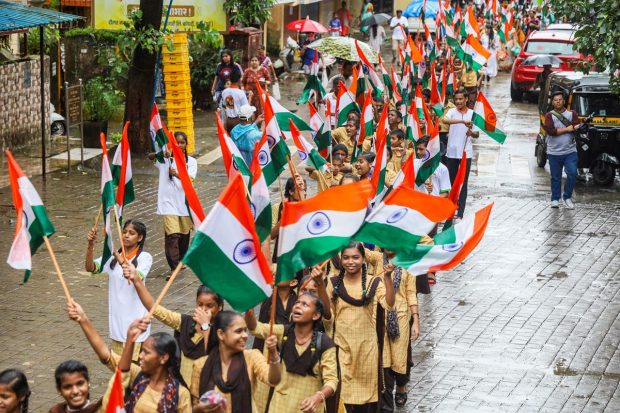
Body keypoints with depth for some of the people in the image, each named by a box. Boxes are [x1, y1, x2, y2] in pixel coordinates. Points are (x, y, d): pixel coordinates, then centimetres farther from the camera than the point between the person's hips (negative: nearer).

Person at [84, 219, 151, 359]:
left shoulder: (144, 257, -8)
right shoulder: (112, 256, 5)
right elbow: (90, 268, -7)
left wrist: (118, 256, -37)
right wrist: (91, 245, -23)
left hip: (135, 318, -5)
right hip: (117, 316, 5)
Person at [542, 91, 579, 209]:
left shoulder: (572, 114, 5)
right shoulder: (549, 116, 0)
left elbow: (577, 127, -11)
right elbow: (551, 131, -17)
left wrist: (558, 130, -19)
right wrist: (567, 129, -14)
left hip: (570, 151, 1)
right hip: (554, 152, -1)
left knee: (572, 173, -11)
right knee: (556, 177, 6)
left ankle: (567, 197, 6)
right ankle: (555, 199, 17)